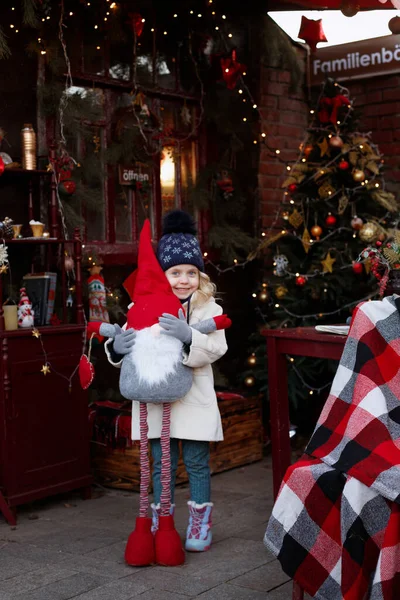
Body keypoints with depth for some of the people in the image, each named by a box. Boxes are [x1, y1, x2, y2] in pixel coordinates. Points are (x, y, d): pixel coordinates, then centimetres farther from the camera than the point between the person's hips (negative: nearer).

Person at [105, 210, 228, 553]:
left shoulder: (208, 307, -5)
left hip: (194, 398, -1)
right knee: (162, 463, 12)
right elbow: (127, 341, 2)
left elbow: (216, 347, -16)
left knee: (197, 463, 9)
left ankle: (200, 523, 25)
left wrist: (189, 337, -35)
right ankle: (161, 523, 26)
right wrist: (116, 347, -22)